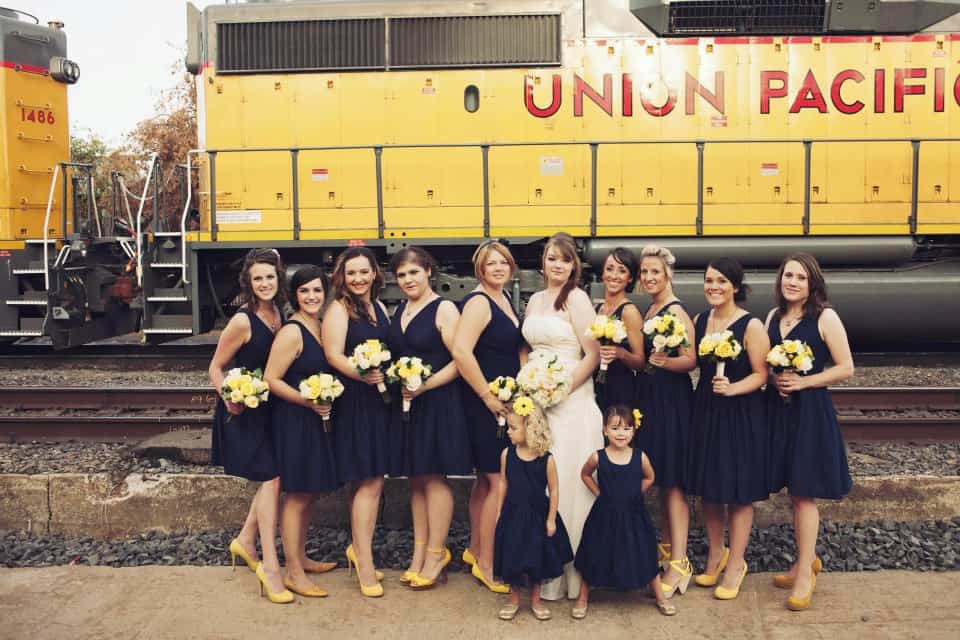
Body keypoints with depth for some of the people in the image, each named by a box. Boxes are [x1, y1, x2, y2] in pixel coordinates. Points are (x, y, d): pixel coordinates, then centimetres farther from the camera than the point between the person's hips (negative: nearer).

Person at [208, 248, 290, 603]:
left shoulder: (278, 314, 1)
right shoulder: (242, 321, -18)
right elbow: (215, 368, -10)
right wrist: (229, 400, -24)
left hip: (270, 407, 7)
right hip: (244, 410, -7)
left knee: (272, 477, 15)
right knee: (271, 478, -8)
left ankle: (246, 540, 35)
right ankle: (270, 565, 0)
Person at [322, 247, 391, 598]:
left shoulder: (379, 307, 15)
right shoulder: (338, 309, -6)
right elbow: (334, 355, -15)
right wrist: (362, 374, -28)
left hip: (380, 399, 7)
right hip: (354, 401, -7)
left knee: (371, 481, 12)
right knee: (369, 482, -5)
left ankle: (359, 548, 27)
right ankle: (365, 562, 5)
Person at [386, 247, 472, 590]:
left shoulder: (444, 309, -8)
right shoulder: (398, 311, 14)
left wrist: (425, 386, -20)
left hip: (437, 403, -7)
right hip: (404, 404, 7)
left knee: (434, 477, -1)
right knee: (416, 479, 11)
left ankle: (436, 554, 9)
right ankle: (419, 552, 21)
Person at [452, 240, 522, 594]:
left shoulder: (504, 298, 13)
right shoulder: (479, 302, -15)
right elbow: (461, 352, -27)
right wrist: (488, 397, -21)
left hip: (503, 402, 9)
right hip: (485, 404, -9)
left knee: (485, 479, 18)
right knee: (499, 483, -5)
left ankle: (475, 549, 32)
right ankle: (485, 563, 8)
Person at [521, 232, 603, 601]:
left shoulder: (576, 298, -7)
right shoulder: (535, 300, 13)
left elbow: (593, 355, -12)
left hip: (571, 401, -7)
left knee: (565, 484, -1)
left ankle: (570, 572, 13)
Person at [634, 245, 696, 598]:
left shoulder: (676, 312, -12)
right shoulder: (648, 311, 14)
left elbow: (691, 360, -18)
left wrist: (664, 361, -35)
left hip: (672, 400, -9)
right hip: (650, 397, 9)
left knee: (673, 480, -6)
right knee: (661, 478, 16)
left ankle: (679, 563, -2)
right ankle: (667, 545, 28)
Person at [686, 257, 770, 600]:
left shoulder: (751, 326, -11)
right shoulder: (699, 321, 6)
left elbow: (761, 375, -12)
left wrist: (732, 388, -26)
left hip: (741, 416, -5)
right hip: (705, 412, 6)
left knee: (739, 492, 5)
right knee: (707, 488, 14)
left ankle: (735, 565, 20)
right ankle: (715, 554, 33)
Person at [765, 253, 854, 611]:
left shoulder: (825, 317, -7)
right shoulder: (773, 316, 10)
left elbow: (846, 368, -8)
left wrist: (802, 382, -15)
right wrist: (774, 379, -4)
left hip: (810, 411, -5)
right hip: (779, 409, 6)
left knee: (804, 492, -2)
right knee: (794, 491, 13)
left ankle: (805, 573, 9)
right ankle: (807, 560, 29)